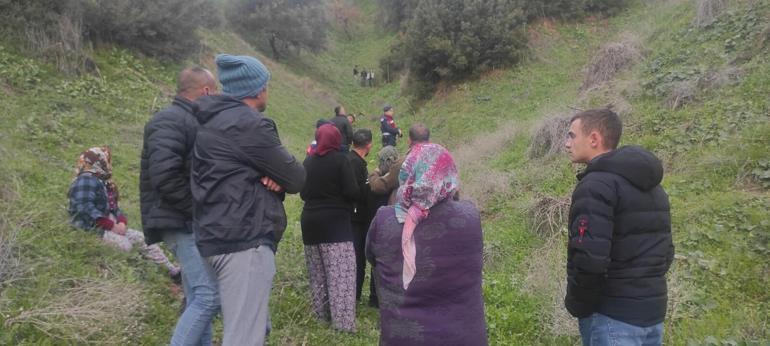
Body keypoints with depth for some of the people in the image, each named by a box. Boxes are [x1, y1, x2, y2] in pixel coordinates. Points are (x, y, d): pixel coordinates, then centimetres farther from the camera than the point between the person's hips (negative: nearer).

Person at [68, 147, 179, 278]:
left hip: (111, 226, 9)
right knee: (125, 245, -30)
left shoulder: (104, 181, 17)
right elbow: (85, 208, -24)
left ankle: (172, 270, 2)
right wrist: (111, 225, -22)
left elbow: (114, 206, 17)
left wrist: (122, 222, -5)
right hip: (91, 228, -9)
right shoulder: (86, 180, -13)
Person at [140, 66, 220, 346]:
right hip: (184, 224, -10)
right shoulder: (170, 121, -13)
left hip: (195, 224, 10)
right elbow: (164, 176, -24)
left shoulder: (194, 122, 16)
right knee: (209, 296, -14)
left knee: (198, 298, 13)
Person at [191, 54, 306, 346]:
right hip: (244, 240, -11)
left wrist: (268, 176, -6)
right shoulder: (248, 124, -15)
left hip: (220, 236, 11)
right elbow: (296, 179, -11)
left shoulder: (215, 121, 16)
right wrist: (278, 177, 10)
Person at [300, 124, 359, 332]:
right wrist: (338, 197, 7)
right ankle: (343, 320, -7)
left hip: (310, 221, 6)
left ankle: (321, 313, 23)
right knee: (340, 273, -5)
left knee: (317, 273, 13)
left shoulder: (308, 162, 7)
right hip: (335, 222, -6)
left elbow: (303, 194, 14)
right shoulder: (340, 160, -8)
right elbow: (352, 192, -13)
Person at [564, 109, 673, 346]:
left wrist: (577, 306, -11)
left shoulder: (596, 185, -17)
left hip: (612, 316, -9)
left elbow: (589, 257, -25)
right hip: (653, 312, 9)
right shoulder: (653, 187, 13)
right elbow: (665, 252, 16)